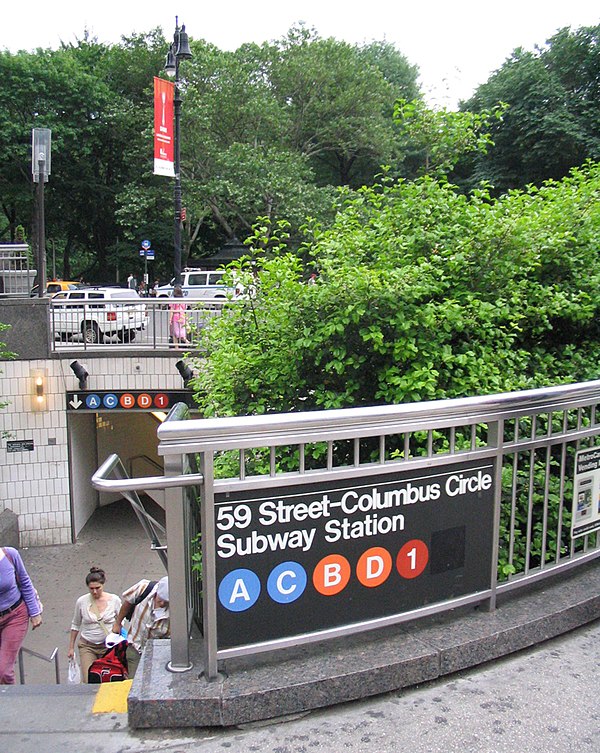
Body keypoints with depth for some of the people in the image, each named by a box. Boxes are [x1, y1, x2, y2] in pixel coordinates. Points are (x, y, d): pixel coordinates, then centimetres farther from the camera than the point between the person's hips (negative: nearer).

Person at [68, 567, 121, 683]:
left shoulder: (114, 600, -7)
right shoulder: (81, 601, -6)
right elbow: (75, 625, 8)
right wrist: (71, 647, 11)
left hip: (108, 646, 0)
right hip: (87, 646, 0)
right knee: (88, 681, -13)